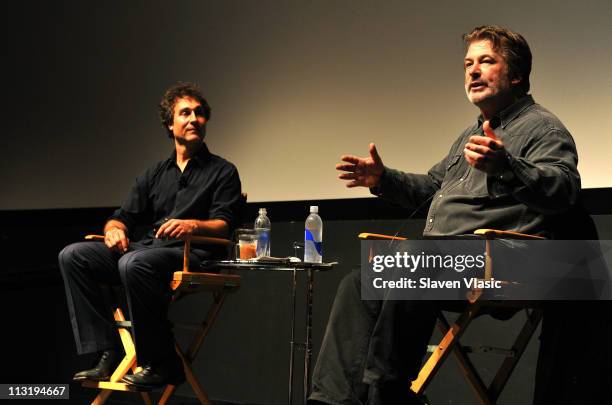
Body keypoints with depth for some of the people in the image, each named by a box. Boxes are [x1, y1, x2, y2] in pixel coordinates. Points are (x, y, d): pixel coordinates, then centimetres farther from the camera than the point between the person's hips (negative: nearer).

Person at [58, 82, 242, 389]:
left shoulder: (222, 171, 11)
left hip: (191, 256, -6)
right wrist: (115, 229, -4)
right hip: (145, 249, 6)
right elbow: (123, 217, 21)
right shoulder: (155, 174, 25)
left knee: (134, 263, -37)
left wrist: (194, 225, -25)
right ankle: (108, 354, -19)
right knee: (72, 256, -13)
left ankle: (161, 364, -27)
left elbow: (223, 225, -3)